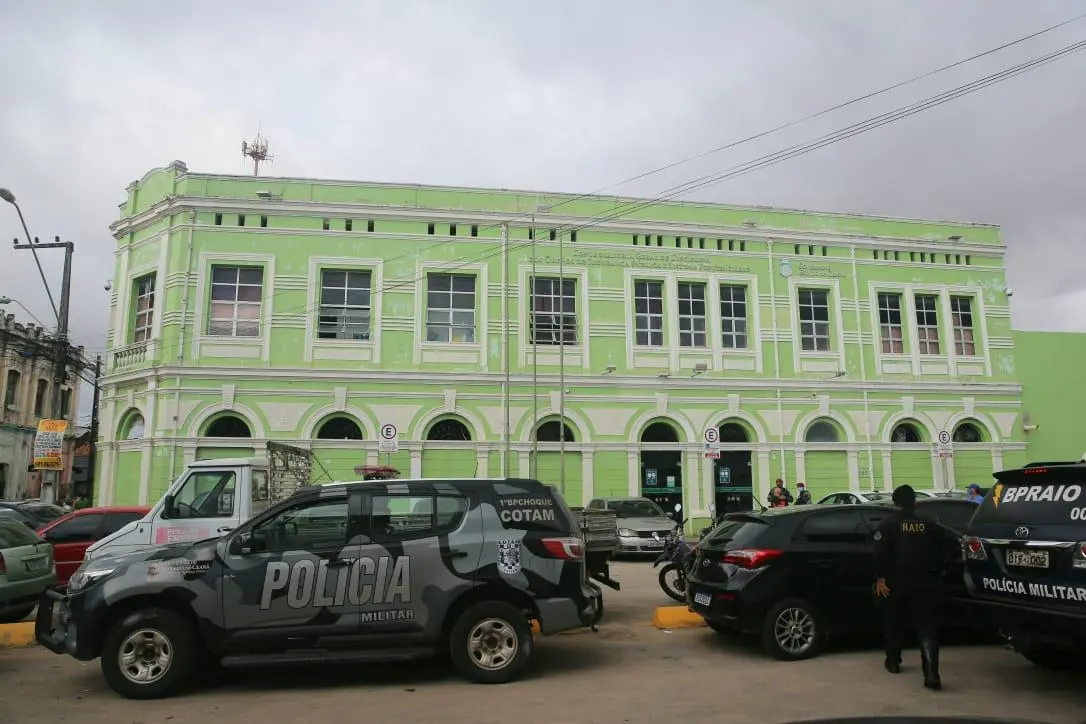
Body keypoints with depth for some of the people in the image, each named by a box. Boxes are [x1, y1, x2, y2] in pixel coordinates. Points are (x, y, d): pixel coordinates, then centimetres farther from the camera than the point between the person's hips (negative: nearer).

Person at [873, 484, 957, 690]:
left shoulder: (889, 524, -2)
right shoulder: (928, 524, 8)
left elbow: (880, 551, -14)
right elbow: (947, 547, 5)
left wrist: (880, 577, -10)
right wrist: (936, 570, 13)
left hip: (897, 582, -1)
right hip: (925, 583, 1)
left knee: (895, 622, 17)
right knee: (927, 626, -2)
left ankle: (893, 661, 31)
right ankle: (931, 673, -15)